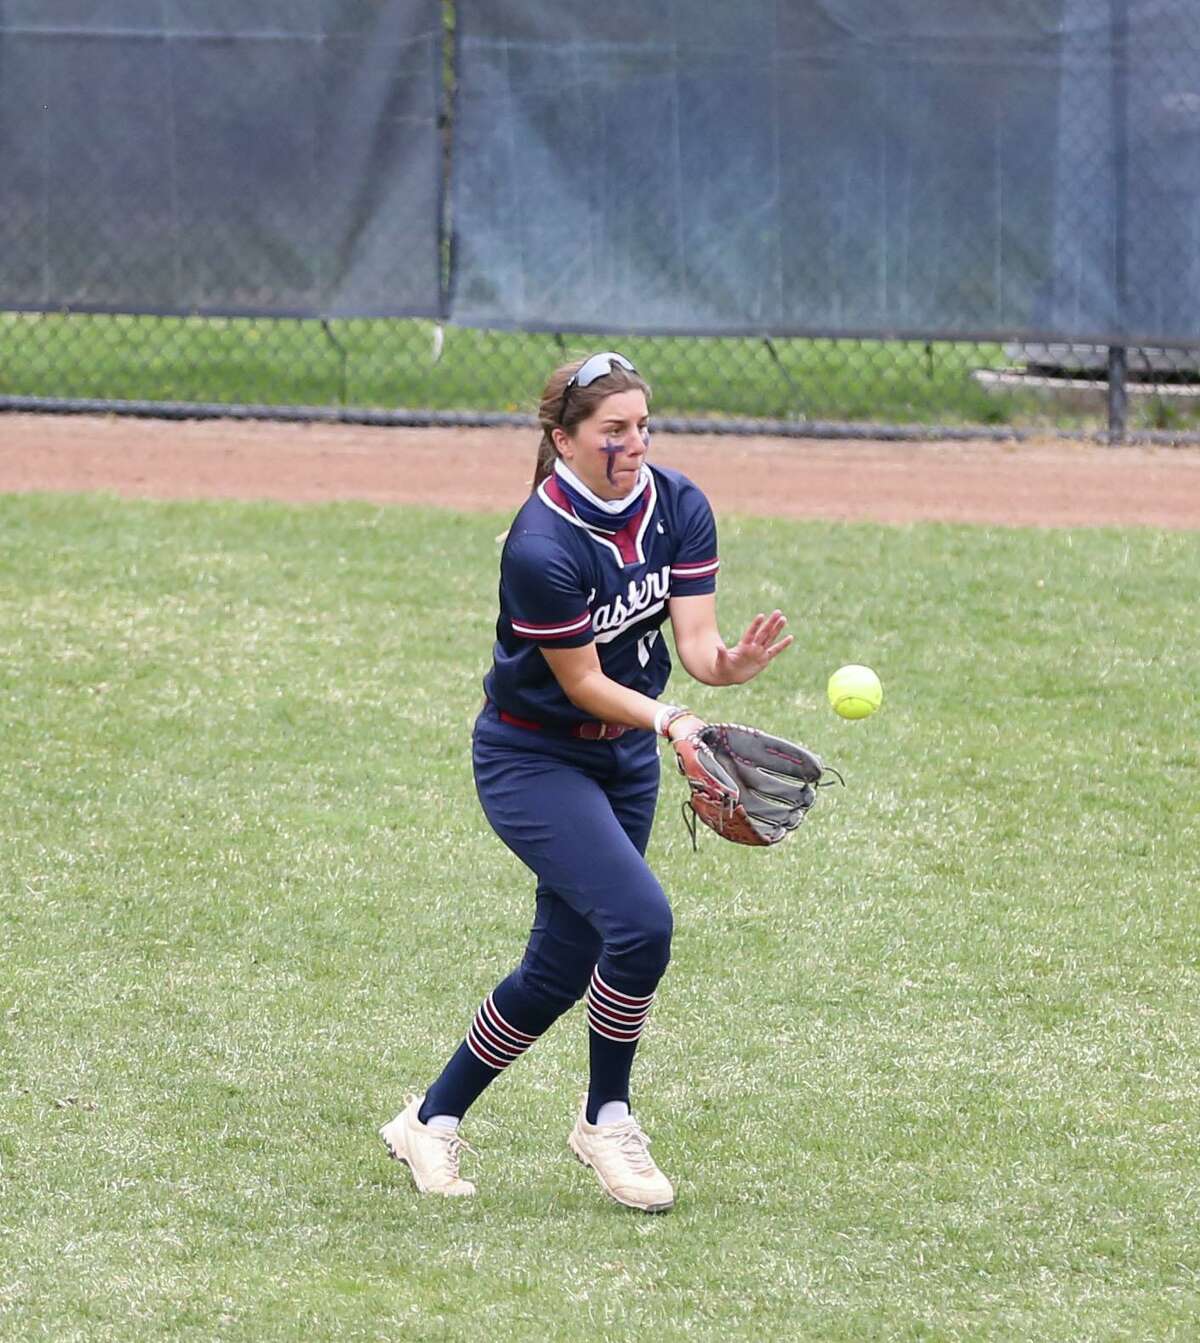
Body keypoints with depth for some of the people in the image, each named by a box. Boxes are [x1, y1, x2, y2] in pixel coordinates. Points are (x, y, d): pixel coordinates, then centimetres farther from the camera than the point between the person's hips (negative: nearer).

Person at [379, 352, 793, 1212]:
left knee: (561, 968, 11)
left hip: (625, 759, 7)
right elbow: (582, 684, -21)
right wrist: (672, 721, -35)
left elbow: (695, 639, -15)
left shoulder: (678, 508, -8)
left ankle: (433, 1120, 28)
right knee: (639, 917, -24)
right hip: (532, 759, -7)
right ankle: (606, 1119, -4)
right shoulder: (542, 547, -26)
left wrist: (731, 664, -37)